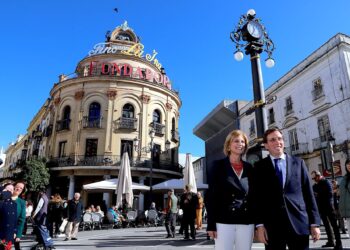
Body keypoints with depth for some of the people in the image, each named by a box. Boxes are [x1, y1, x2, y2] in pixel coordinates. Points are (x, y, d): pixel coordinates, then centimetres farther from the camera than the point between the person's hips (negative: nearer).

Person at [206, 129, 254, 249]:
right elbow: (211, 194, -4)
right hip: (224, 221, -4)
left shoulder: (249, 168, 11)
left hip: (247, 222, 4)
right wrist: (211, 224, -9)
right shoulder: (218, 165, -1)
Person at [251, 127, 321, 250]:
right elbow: (256, 197, 0)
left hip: (299, 223, 2)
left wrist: (314, 223, 3)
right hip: (272, 226, -1)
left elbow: (308, 193, 7)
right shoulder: (259, 167, 4)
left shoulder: (298, 163, 9)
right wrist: (259, 225, -7)